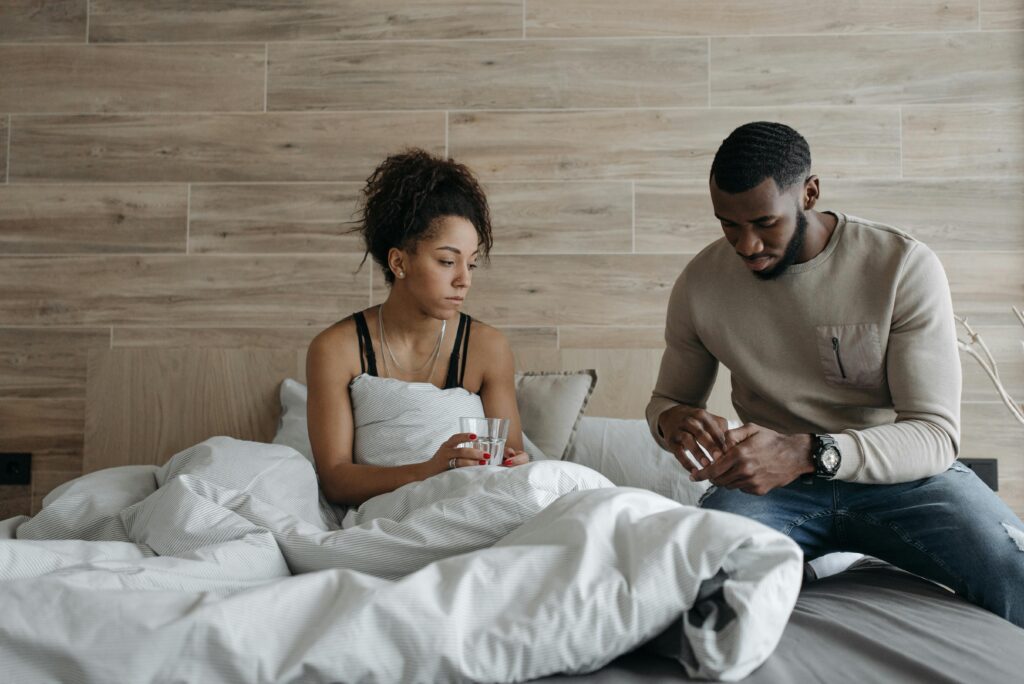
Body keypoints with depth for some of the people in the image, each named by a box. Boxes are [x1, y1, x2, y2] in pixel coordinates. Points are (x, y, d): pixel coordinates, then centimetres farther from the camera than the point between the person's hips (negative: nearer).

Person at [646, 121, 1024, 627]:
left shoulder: (906, 267, -12)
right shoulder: (701, 281, -3)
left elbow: (936, 435, -16)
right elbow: (666, 397, 11)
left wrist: (808, 453, -35)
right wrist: (672, 419, -17)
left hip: (900, 471, 0)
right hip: (771, 478, 1)